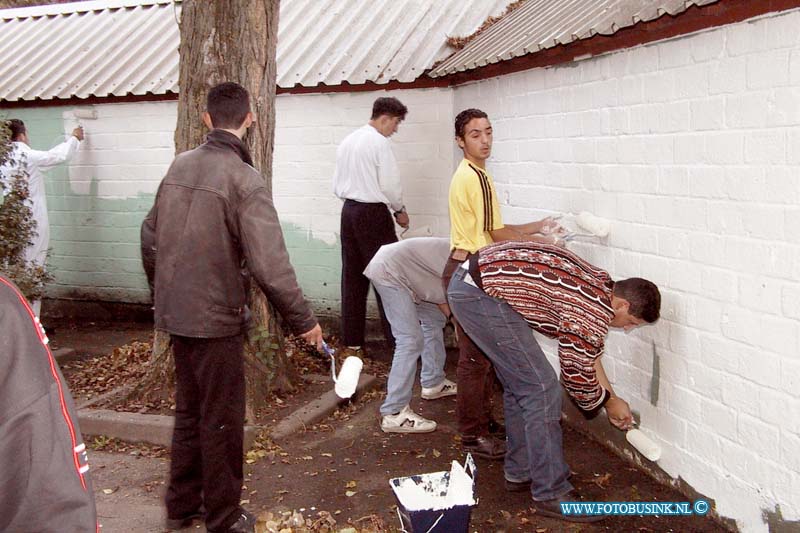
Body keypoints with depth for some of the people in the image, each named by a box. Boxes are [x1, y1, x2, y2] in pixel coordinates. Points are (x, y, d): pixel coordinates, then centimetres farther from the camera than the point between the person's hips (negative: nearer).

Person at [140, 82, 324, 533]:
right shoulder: (244, 179, -18)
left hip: (176, 314, 7)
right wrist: (304, 320, -14)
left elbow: (151, 235, 11)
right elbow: (270, 264, -23)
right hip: (216, 319, -7)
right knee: (222, 421, 8)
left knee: (189, 412, 21)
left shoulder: (180, 165, 3)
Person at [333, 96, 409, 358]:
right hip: (373, 213, -7)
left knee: (353, 278, 9)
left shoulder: (347, 142, 13)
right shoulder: (380, 142, -10)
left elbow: (338, 186, 16)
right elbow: (390, 184, -11)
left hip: (348, 210, 7)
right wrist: (400, 211, 4)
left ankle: (352, 342, 12)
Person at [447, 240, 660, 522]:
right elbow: (577, 375, -2)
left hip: (470, 279, 10)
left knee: (521, 385, 18)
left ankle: (520, 472, 30)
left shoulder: (599, 284, 14)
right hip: (482, 294, -10)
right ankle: (551, 494, 2)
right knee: (541, 389, -6)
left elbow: (587, 354, 26)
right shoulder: (596, 313, -15)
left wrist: (610, 396, 28)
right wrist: (610, 401, 15)